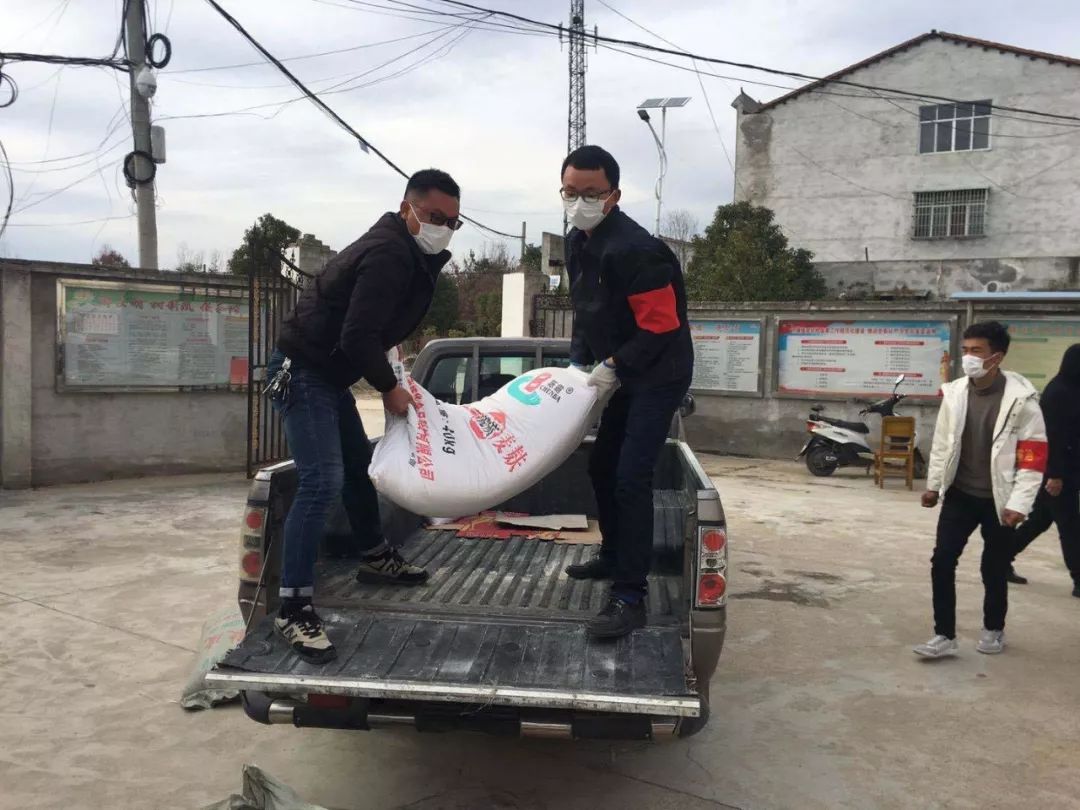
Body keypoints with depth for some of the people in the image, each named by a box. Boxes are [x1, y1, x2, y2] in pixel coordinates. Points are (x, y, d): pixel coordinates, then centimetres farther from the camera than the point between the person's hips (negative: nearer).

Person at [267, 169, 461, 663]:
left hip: (329, 372, 11)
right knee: (322, 481, -17)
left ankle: (374, 558, 38)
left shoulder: (409, 253, 9)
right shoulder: (389, 254, -23)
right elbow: (357, 336, -28)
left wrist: (388, 377, 12)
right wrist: (389, 388, -15)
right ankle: (293, 608, -13)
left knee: (358, 465, 20)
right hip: (303, 371, -11)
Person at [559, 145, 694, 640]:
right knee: (602, 467, 17)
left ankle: (630, 596, -10)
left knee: (631, 477, -16)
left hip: (659, 375, -10)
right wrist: (579, 362, 8)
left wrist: (614, 367, -18)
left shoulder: (633, 249, -24)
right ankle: (615, 557, 37)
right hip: (624, 373, 10)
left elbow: (661, 325, -24)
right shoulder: (579, 244, 7)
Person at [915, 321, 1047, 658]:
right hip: (959, 494, 3)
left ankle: (993, 630, 34)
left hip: (998, 500, -3)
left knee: (994, 570, 11)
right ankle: (944, 636, 8)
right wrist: (933, 484, 10)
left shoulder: (1021, 399, -15)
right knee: (942, 563, -2)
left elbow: (1033, 456, -13)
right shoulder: (954, 392, -3)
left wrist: (1018, 503, -16)